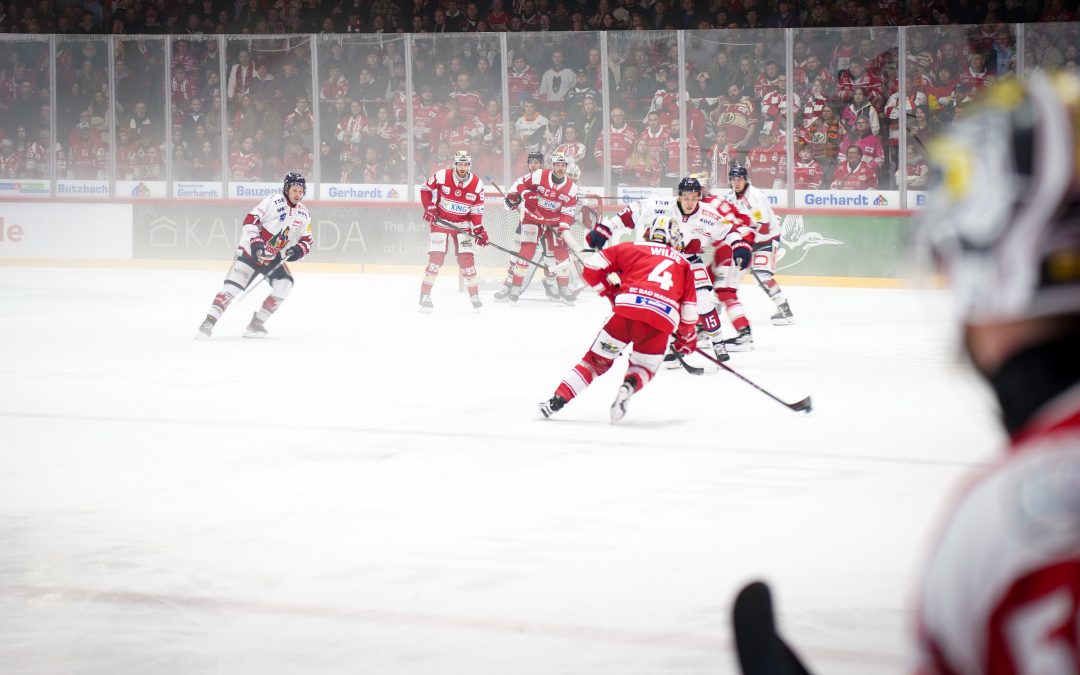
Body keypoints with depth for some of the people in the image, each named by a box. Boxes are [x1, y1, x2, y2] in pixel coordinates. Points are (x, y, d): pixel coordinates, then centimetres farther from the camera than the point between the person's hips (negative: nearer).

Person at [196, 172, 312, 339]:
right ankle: (209, 322, -17)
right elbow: (250, 220, -17)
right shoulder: (273, 201, -13)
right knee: (233, 286, -17)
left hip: (275, 258, 6)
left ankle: (256, 323, -3)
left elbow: (306, 242, 11)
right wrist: (255, 242, -26)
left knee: (284, 285, -12)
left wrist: (297, 250, -10)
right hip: (251, 252, -6)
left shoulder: (303, 214, 5)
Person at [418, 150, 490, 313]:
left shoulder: (477, 184, -7)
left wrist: (479, 230, -10)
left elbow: (476, 211, -1)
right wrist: (429, 208, -9)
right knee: (436, 257, -10)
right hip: (440, 221, -2)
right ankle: (424, 296, -4)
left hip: (462, 224, 2)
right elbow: (426, 189, 0)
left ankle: (474, 296, 9)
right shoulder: (441, 176, -14)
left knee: (466, 258, -3)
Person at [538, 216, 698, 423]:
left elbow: (592, 267, 18)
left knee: (597, 360, 14)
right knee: (643, 368, 23)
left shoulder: (633, 249, 23)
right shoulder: (683, 264, 27)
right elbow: (689, 309, 23)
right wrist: (686, 338, 36)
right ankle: (628, 388, -11)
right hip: (662, 321, 1)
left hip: (628, 308, -1)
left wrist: (610, 290, 30)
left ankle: (557, 400, 1)